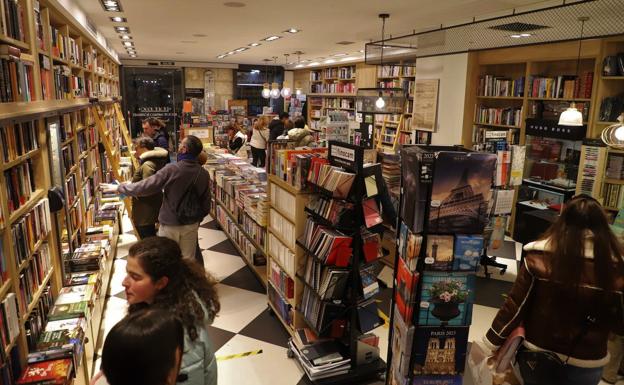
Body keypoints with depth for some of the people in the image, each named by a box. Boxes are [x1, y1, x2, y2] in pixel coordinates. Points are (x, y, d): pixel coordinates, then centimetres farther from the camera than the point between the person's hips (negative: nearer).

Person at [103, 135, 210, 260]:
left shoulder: (171, 169, -19)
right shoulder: (204, 174, -6)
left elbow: (145, 186, -15)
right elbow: (206, 204, 1)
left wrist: (119, 188, -2)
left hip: (170, 224, -3)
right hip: (191, 225, 3)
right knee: (188, 261, 14)